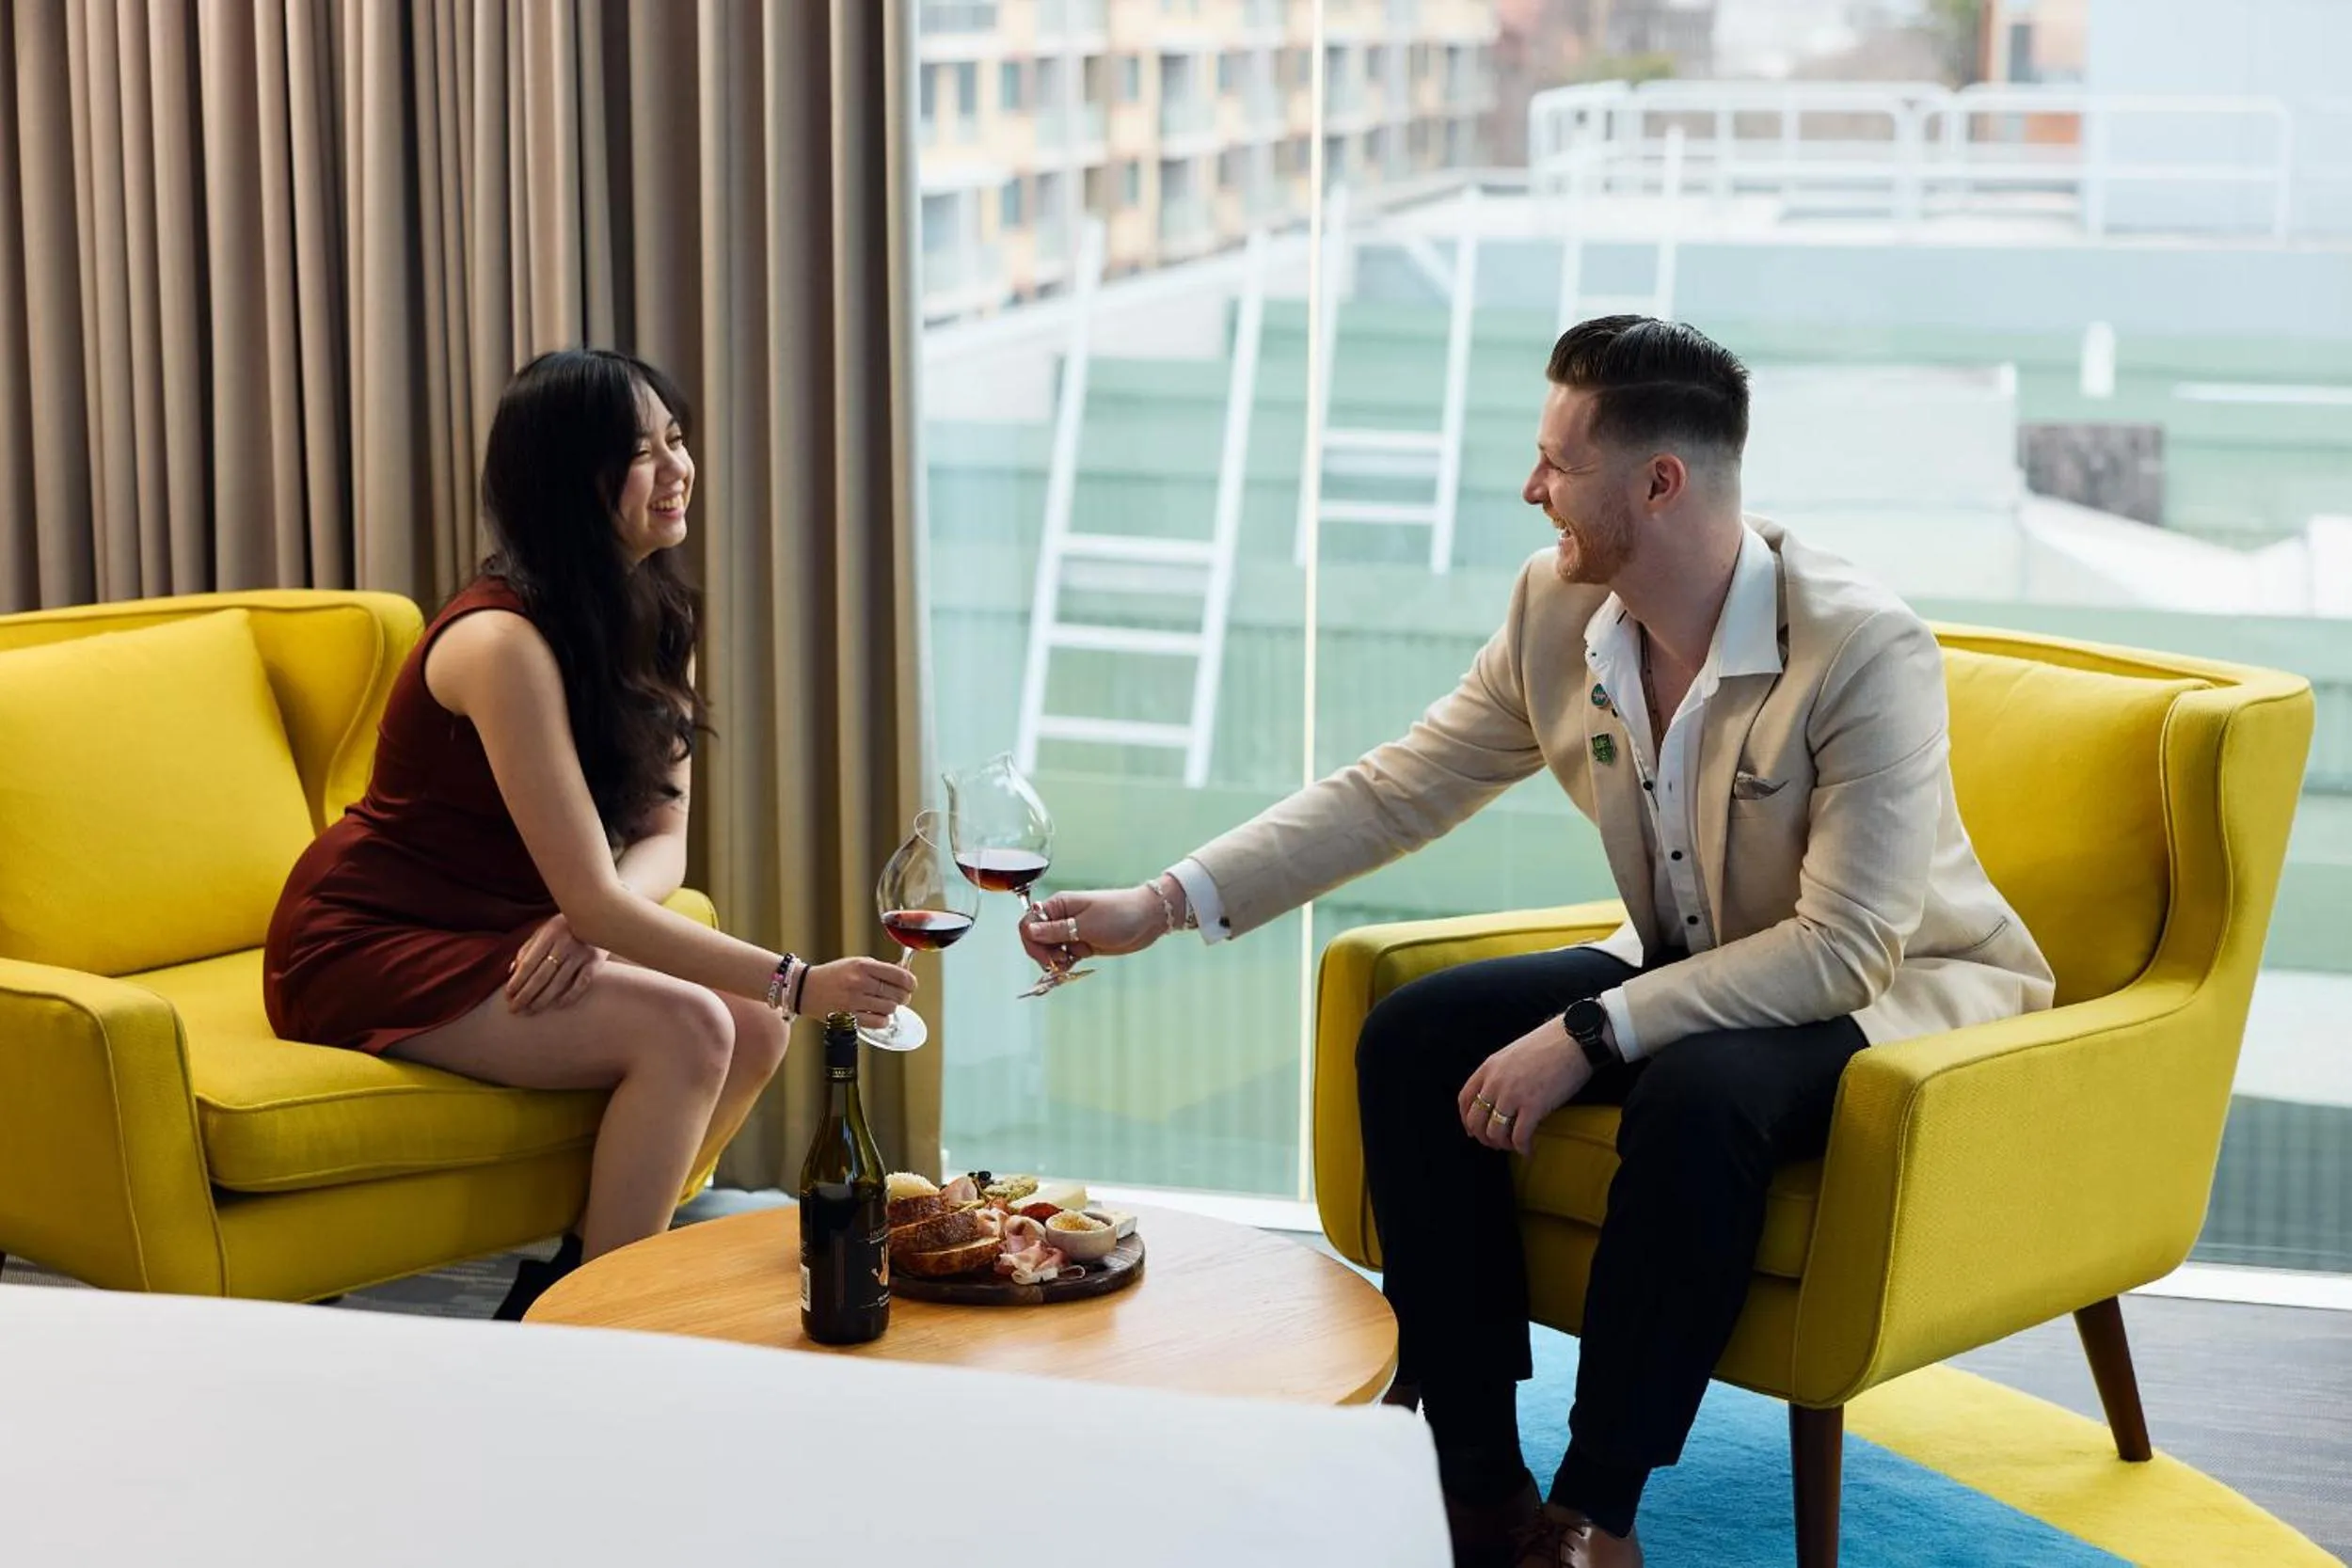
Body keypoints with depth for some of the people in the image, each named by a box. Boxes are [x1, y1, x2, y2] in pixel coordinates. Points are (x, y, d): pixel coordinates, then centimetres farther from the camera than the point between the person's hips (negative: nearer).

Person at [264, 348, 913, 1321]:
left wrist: (588, 918, -22)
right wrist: (800, 982, -32)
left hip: (493, 931, 8)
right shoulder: (504, 641, -25)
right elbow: (590, 900, -28)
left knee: (750, 1028, -12)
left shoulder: (656, 618, 2)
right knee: (685, 1029, -25)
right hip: (367, 950, -8)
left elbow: (662, 837, 2)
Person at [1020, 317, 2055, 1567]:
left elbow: (1845, 947, -29)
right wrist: (1167, 904, -6)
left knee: (1694, 1096, -36)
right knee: (1412, 1038, -11)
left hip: (1901, 989, -7)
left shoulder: (1868, 650, -27)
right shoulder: (1556, 611, -7)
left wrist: (1587, 1038, -32)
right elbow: (1393, 792, 0)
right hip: (1693, 971, 7)